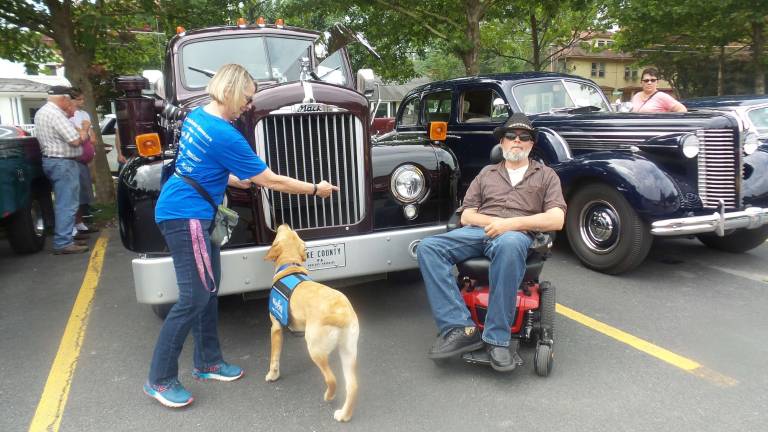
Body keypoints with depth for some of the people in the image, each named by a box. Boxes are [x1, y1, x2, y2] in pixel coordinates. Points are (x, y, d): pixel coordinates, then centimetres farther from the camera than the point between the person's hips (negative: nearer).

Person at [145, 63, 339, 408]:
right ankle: (159, 380, 9)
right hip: (186, 217, -10)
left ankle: (207, 362, 27)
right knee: (195, 297, -4)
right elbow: (272, 181, -15)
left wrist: (240, 180, 19)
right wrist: (315, 190, -4)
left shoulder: (197, 115, 7)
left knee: (208, 288, 15)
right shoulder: (224, 135, -21)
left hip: (182, 212, 10)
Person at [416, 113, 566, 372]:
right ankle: (460, 328, -30)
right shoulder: (487, 173, 27)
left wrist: (511, 223, -10)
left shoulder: (545, 175, 19)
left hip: (518, 234, -3)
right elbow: (466, 216, 18)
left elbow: (556, 219, 3)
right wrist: (494, 221, -4)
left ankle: (497, 339, -33)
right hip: (478, 232, 3)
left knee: (509, 244, -43)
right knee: (428, 248, -26)